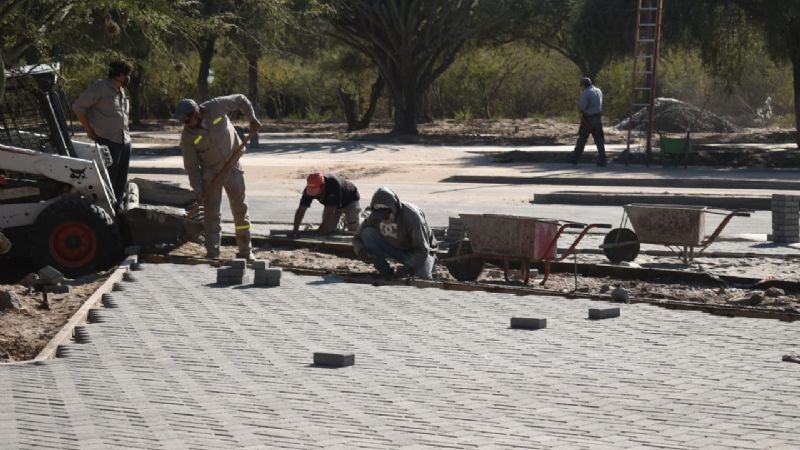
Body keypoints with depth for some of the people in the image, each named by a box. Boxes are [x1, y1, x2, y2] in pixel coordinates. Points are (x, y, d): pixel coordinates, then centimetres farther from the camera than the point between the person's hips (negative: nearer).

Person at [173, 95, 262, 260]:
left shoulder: (216, 107, -19)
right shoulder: (188, 135, -18)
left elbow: (240, 100, -2)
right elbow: (191, 165, -11)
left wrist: (252, 119, -12)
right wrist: (197, 190, -14)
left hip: (233, 168, 1)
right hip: (210, 173, -1)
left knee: (241, 209, 8)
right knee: (212, 213, -6)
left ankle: (245, 251, 19)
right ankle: (212, 254, -3)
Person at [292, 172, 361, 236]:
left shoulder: (333, 184, -44)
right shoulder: (310, 188, -28)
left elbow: (330, 212, -43)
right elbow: (301, 210, -26)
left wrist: (320, 230, -41)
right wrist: (295, 230, -34)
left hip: (350, 201, -5)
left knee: (353, 230, -11)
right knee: (329, 229, -5)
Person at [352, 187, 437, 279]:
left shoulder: (412, 215, -30)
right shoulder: (375, 217, -16)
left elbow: (422, 250, -27)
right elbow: (357, 238, -5)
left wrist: (409, 267, -40)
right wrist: (361, 251, -29)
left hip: (416, 252, -4)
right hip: (395, 248, 4)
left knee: (421, 275, -35)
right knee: (367, 233, -20)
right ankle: (386, 272, -11)